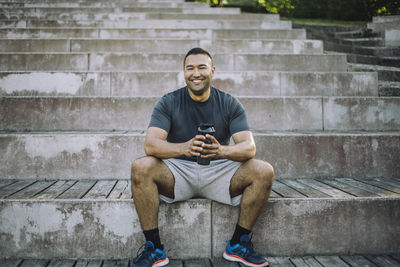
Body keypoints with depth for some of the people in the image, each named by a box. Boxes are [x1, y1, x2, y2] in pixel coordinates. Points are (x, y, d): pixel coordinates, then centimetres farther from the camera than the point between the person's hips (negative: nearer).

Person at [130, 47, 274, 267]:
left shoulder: (230, 104, 0)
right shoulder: (168, 103, -3)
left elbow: (249, 147, -12)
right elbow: (150, 144, -17)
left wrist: (221, 150, -36)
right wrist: (184, 148, -39)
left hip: (219, 172, 1)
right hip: (178, 171, -1)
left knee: (264, 171, -22)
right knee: (140, 168, -29)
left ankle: (238, 244, -6)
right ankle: (153, 248, -17)